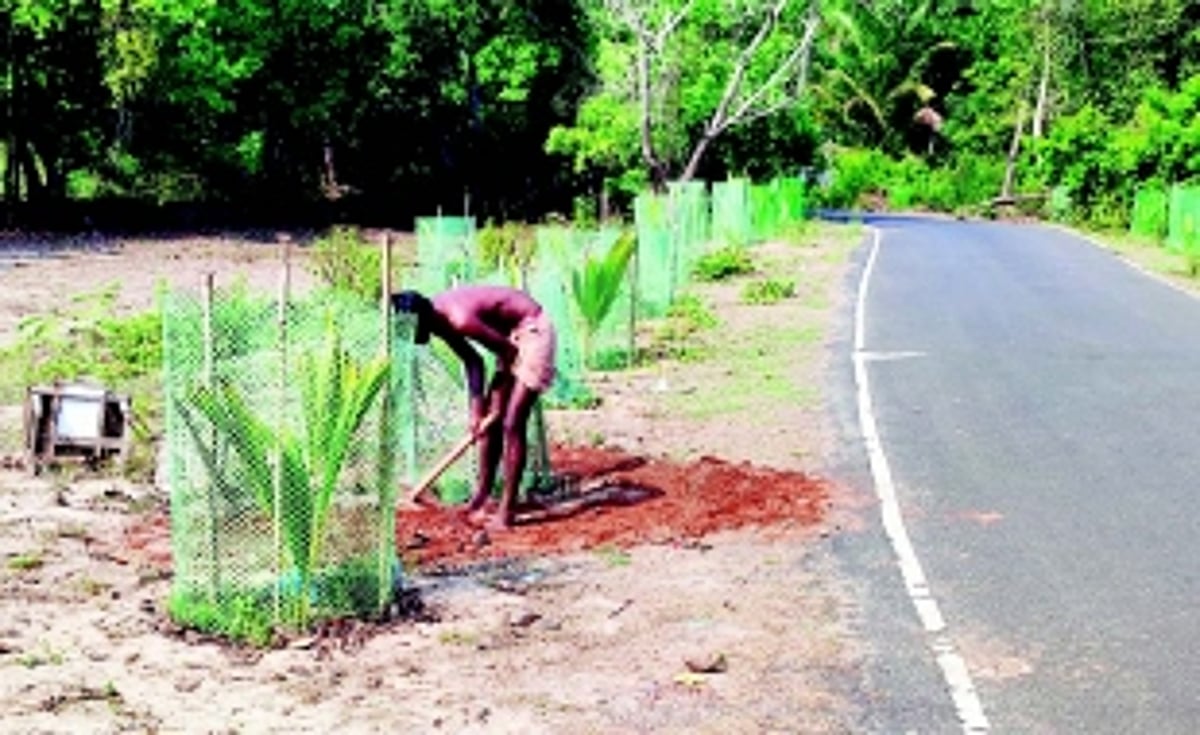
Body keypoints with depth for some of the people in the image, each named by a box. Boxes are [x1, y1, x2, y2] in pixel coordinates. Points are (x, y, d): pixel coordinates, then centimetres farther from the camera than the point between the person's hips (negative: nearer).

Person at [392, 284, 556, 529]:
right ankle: (480, 498, 21)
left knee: (511, 424, -11)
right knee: (489, 420, 10)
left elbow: (509, 354, -20)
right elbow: (473, 361, 2)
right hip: (512, 335, 9)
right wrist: (476, 409, -7)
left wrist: (498, 405, -6)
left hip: (533, 332, -9)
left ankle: (505, 512, -7)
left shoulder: (460, 320, -30)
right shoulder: (440, 318, -4)